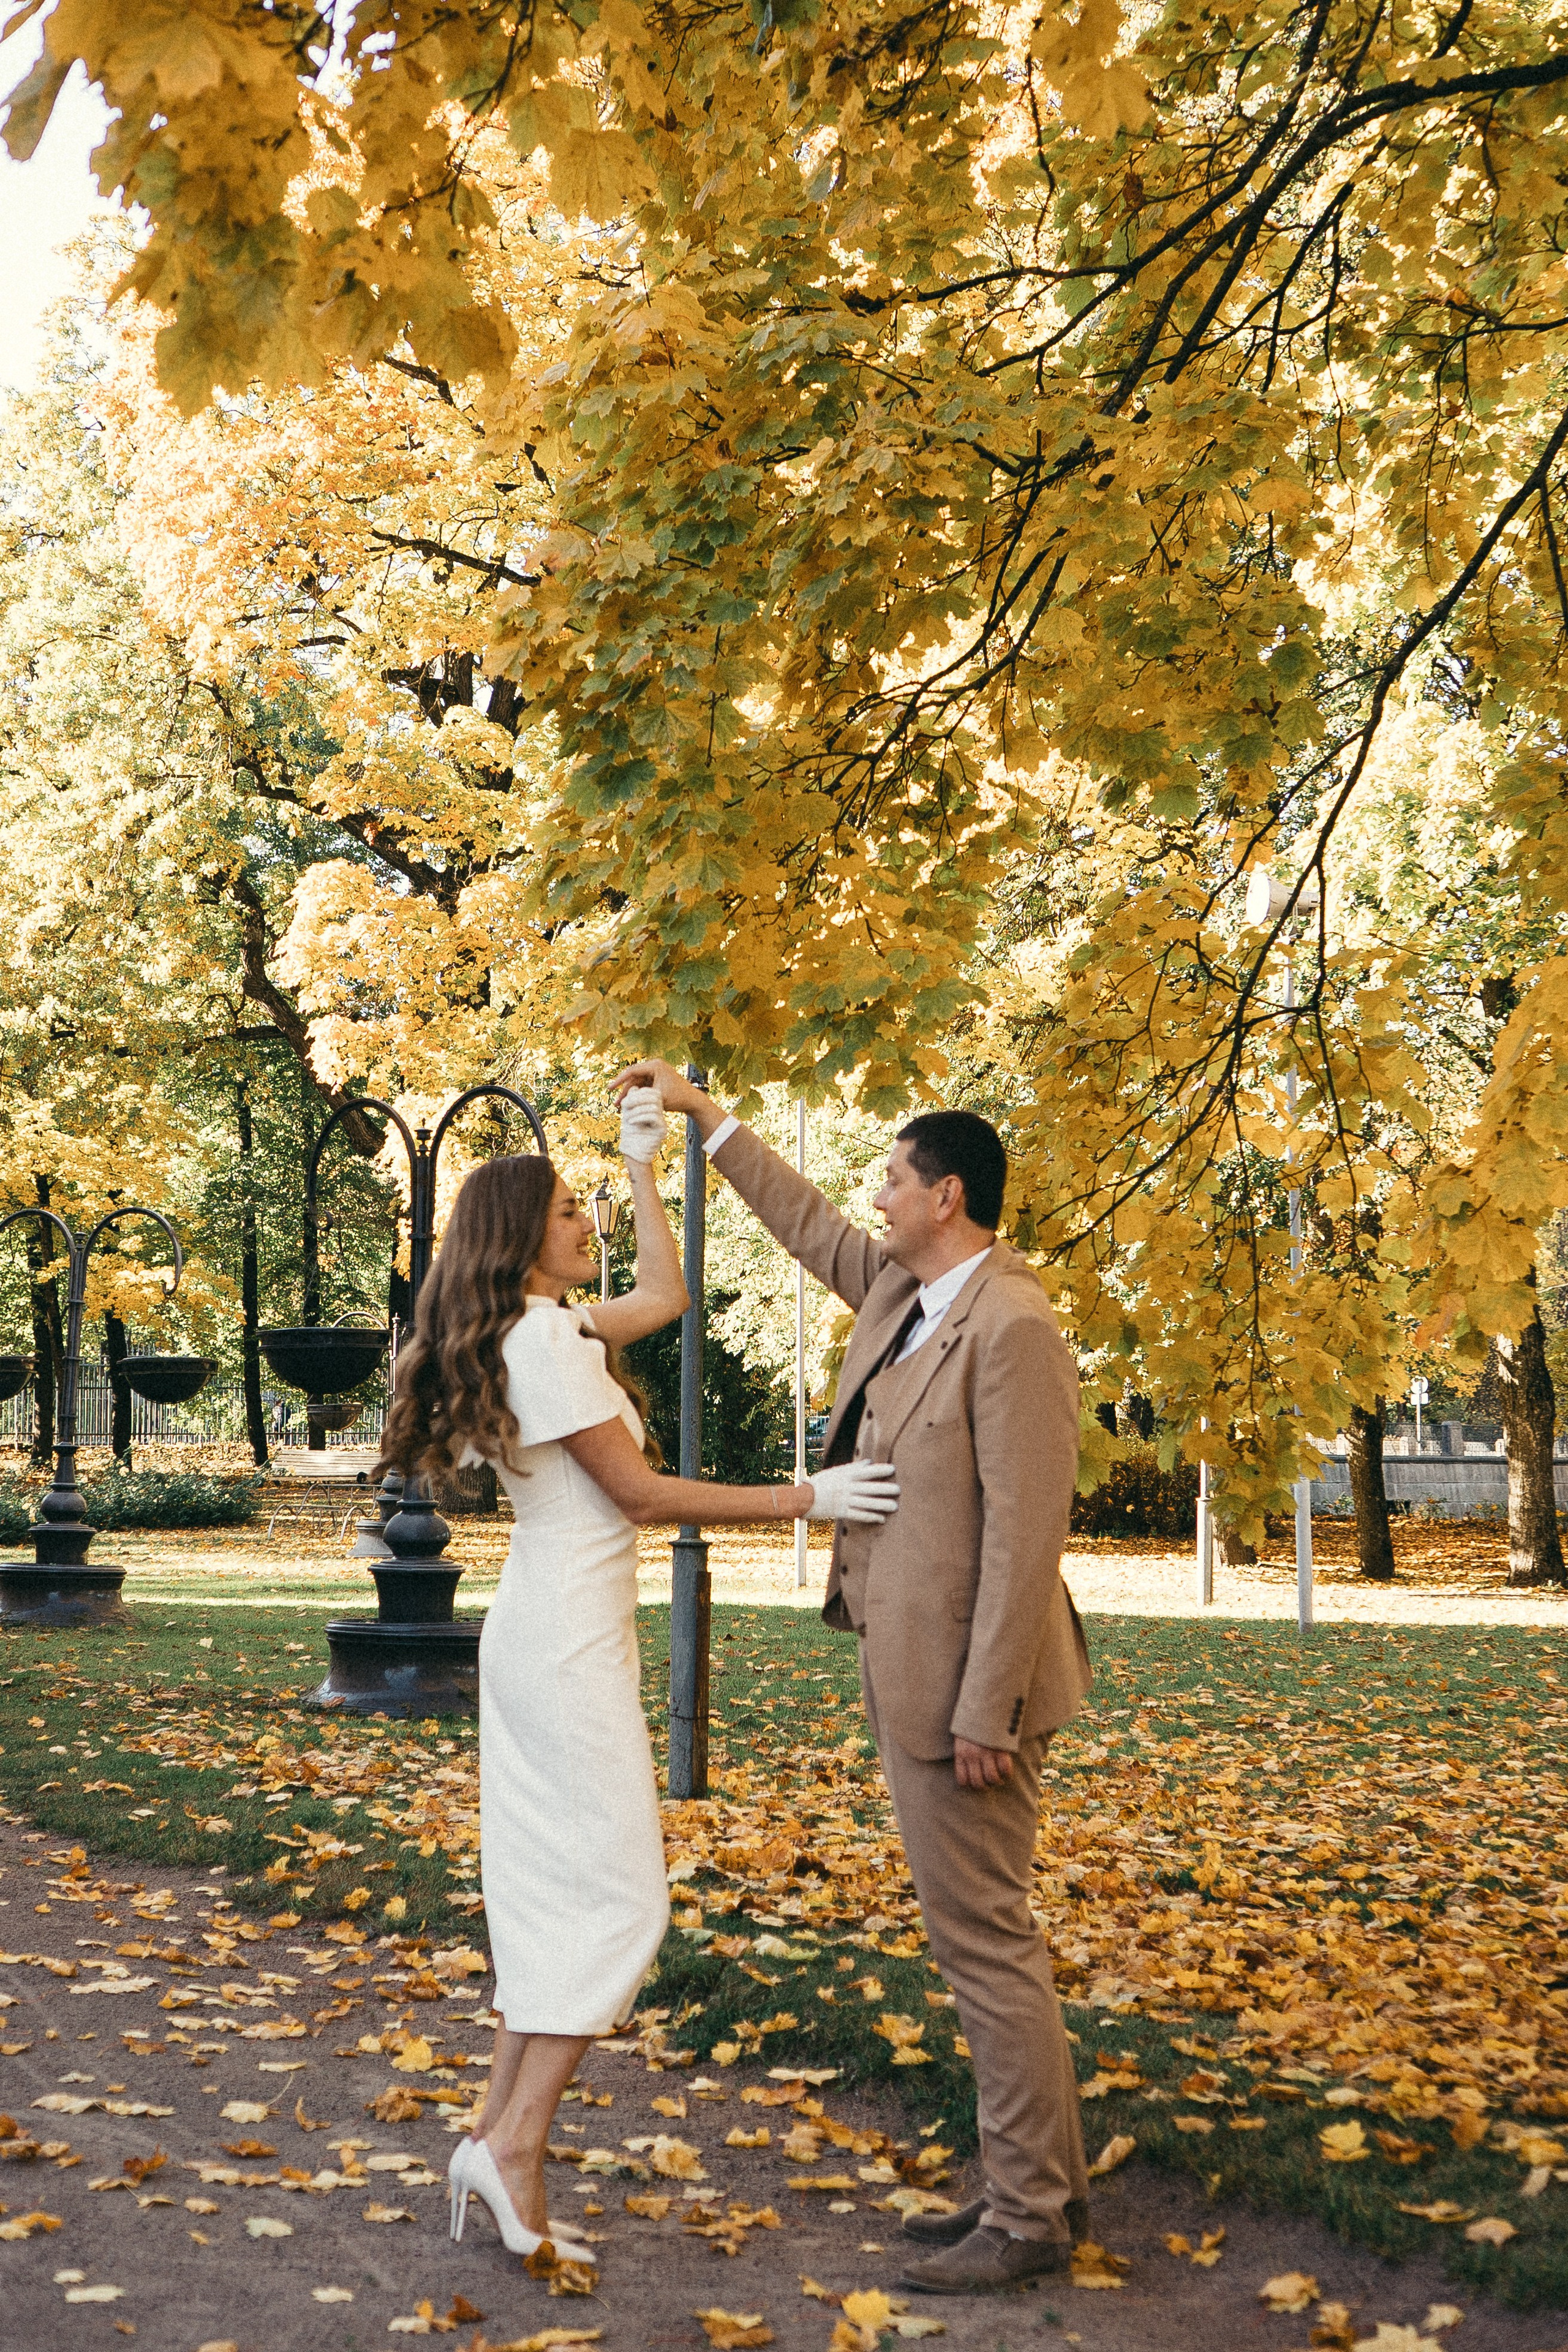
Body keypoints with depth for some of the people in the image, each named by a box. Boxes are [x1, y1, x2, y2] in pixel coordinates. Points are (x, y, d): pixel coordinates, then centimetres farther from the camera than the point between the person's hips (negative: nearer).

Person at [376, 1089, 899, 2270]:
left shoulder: (551, 1326, 12)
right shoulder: (544, 1341, -17)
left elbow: (665, 1294, 26)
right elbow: (638, 1489, -16)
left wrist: (643, 1164, 23)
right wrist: (803, 1499, -15)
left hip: (542, 1636, 10)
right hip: (570, 1645, -10)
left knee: (554, 1892, 11)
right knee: (617, 1894, -6)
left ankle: (498, 2137, 13)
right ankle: (517, 2145, -4)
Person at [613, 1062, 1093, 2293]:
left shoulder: (1011, 1326, -19)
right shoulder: (901, 1288, 9)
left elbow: (1024, 1531, -22)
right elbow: (809, 1223, 28)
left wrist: (986, 1711, -22)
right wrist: (705, 1116, 31)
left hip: (964, 1682, -10)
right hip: (912, 1671, 10)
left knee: (984, 1939, -2)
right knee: (987, 1935, 15)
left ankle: (1030, 2218, 9)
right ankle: (1040, 2181, 26)